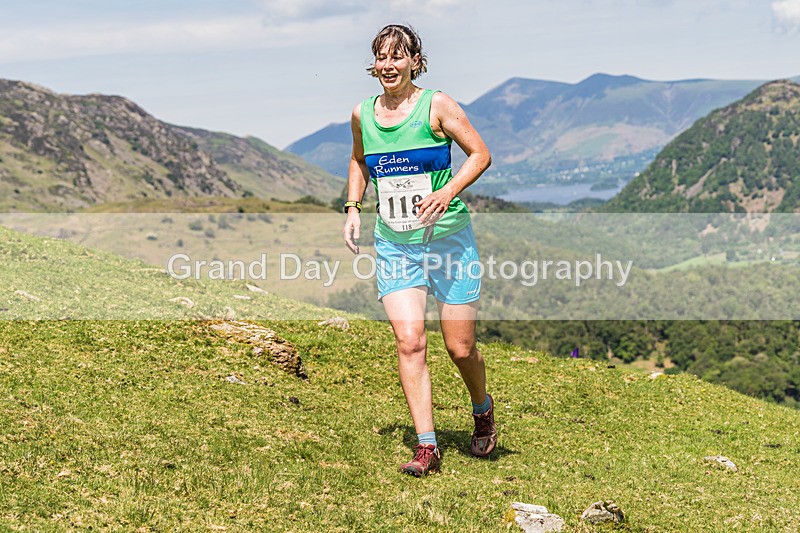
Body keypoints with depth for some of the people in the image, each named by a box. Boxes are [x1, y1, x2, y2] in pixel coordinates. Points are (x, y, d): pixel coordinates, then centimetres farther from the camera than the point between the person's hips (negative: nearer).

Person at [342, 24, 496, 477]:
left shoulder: (437, 105, -8)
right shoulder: (362, 115, 5)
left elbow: (481, 154, -5)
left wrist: (448, 192, -19)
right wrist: (353, 208, 10)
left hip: (448, 238, -3)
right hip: (394, 244, 3)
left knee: (460, 347, 2)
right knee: (410, 341, -12)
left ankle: (483, 410, 34)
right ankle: (427, 446, -6)